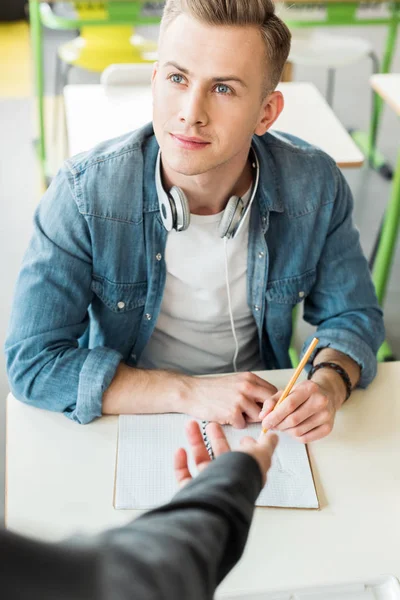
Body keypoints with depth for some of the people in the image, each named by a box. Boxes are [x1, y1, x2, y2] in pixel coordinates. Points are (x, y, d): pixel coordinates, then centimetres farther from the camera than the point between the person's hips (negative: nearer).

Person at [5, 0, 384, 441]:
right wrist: (187, 392, -25)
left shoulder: (315, 186, -13)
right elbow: (32, 361, -19)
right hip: (131, 421, -3)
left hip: (260, 417, 4)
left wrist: (329, 383, -22)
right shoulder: (85, 193, -20)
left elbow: (353, 316, 1)